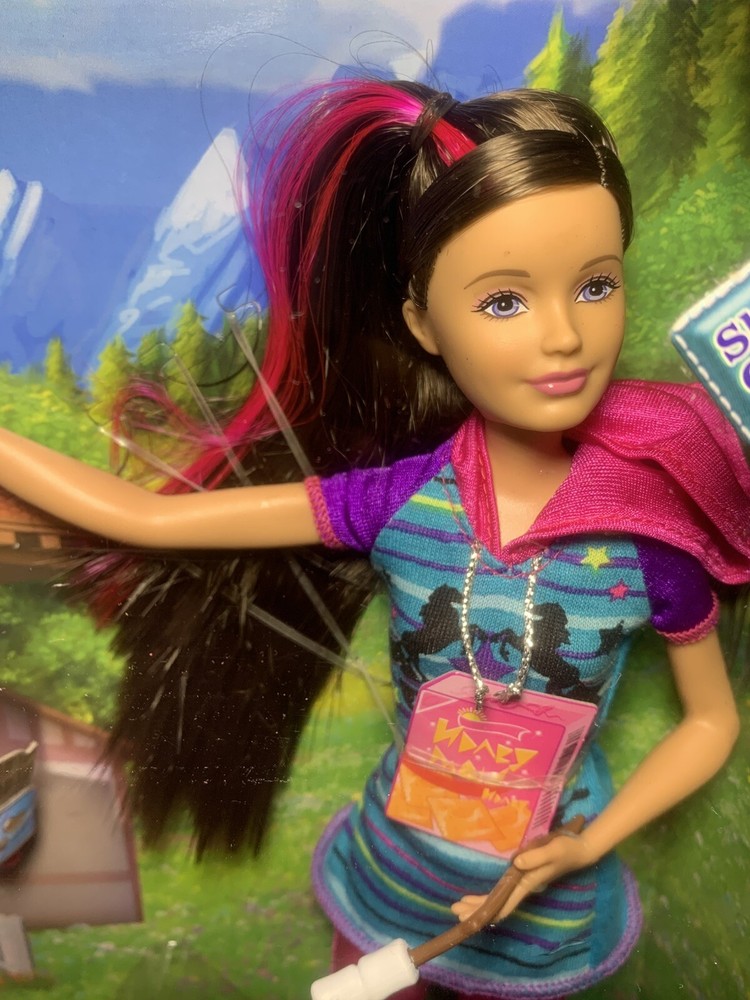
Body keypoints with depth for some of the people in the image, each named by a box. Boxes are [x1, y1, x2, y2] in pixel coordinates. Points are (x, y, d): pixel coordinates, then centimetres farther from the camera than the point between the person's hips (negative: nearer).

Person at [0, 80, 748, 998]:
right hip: (391, 883, 1)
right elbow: (150, 517, -18)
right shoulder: (399, 499, -21)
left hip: (546, 911, 0)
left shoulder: (651, 527, -22)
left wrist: (588, 845, -17)